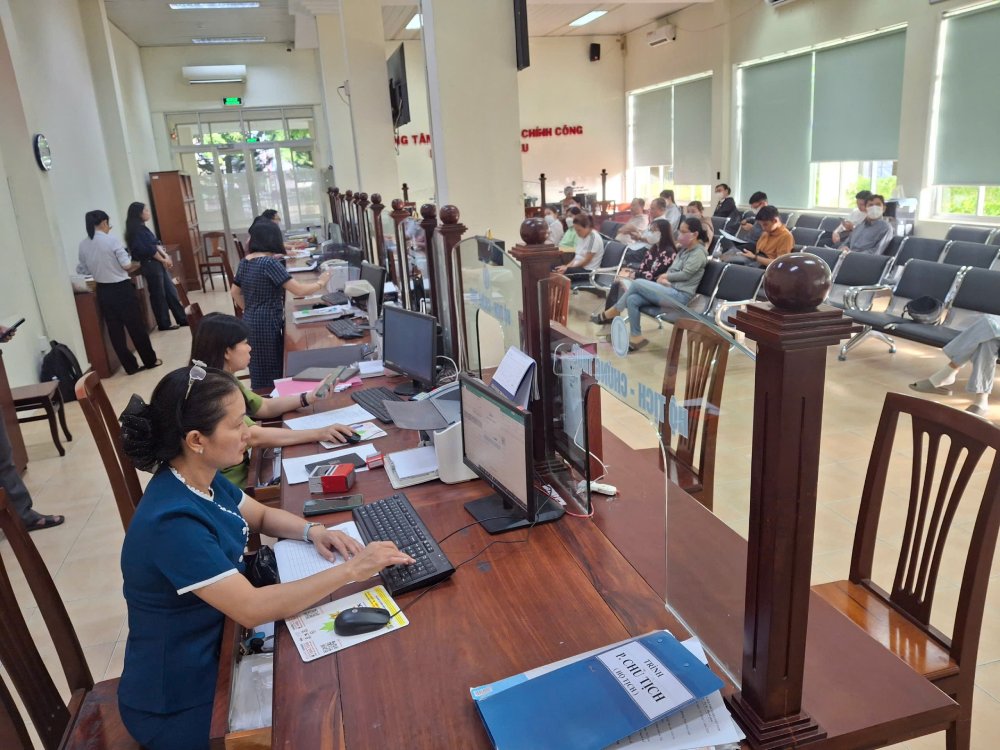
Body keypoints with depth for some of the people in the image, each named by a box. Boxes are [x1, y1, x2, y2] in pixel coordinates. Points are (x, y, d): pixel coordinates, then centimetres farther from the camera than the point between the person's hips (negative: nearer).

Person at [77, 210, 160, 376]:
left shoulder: (83, 245, 1)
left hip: (103, 292, 5)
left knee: (115, 330, 10)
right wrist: (135, 265, 6)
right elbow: (126, 265, -15)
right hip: (121, 288, -5)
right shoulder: (112, 240, -13)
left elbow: (83, 270, 8)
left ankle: (130, 366, 16)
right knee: (136, 326, 7)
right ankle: (150, 361, 18)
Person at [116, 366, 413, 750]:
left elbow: (262, 515, 11)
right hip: (179, 704, -7)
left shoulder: (202, 479, -5)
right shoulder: (172, 522, -32)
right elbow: (253, 609, -34)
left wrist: (312, 530, -9)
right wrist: (351, 570, -31)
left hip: (211, 651, 7)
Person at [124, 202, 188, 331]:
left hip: (158, 264, 9)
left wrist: (165, 256, -4)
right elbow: (148, 250, -17)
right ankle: (164, 324, 9)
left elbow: (155, 244, 10)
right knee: (158, 296, 0)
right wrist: (163, 260, -6)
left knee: (171, 292, 10)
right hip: (150, 265, -9)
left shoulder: (142, 228, 14)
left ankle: (182, 319, 15)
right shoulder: (136, 230, -15)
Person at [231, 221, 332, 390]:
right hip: (266, 325, -8)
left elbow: (235, 292, 18)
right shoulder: (270, 262, -17)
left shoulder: (245, 262, 8)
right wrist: (320, 283, -4)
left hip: (251, 323, 8)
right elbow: (299, 290, -19)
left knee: (259, 372, 16)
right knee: (270, 373, 1)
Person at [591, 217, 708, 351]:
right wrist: (663, 279, -6)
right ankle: (635, 338, -8)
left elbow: (685, 274, -14)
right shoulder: (684, 249, 20)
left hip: (680, 296, -8)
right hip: (669, 291, 8)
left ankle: (613, 312, -6)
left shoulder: (699, 253, -6)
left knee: (638, 283, -21)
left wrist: (664, 276, -1)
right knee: (632, 300, -14)